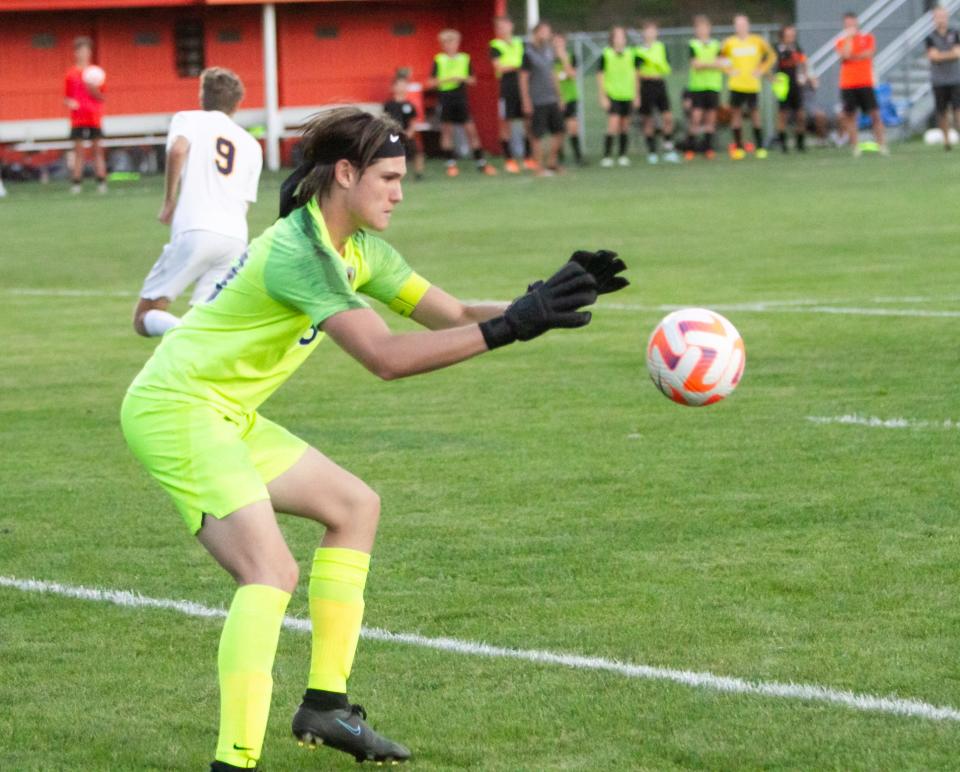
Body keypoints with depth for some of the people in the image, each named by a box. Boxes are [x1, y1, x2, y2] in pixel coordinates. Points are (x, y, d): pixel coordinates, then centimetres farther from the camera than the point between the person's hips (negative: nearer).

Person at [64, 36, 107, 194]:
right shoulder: (71, 74, 5)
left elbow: (101, 97, 4)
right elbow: (66, 98, 9)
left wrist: (93, 89, -15)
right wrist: (69, 103, -13)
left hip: (94, 118, 0)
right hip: (77, 119, 0)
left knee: (98, 149, 0)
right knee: (78, 150, -1)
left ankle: (101, 182, 1)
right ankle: (77, 183, 0)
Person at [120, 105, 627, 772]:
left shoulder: (358, 249, 7)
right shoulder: (299, 251, -23)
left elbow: (449, 315, 8)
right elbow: (384, 356, -33)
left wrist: (540, 303, -7)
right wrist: (508, 327, -35)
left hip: (225, 416, 11)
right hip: (175, 410, -11)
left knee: (354, 506, 20)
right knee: (273, 571, -25)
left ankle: (325, 706, 20)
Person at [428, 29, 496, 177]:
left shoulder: (465, 58, 7)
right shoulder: (439, 60, 2)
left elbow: (472, 80, 12)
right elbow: (431, 83, 0)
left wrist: (463, 79, -9)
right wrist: (446, 80, -13)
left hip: (461, 98, 1)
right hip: (445, 98, -1)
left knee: (470, 129, -2)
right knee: (446, 130, 2)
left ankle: (481, 163, 2)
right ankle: (451, 163, 9)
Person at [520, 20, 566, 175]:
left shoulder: (548, 50, 11)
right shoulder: (528, 52, -9)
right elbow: (523, 78, -9)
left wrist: (558, 95, 18)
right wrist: (526, 102, -12)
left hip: (551, 99, 7)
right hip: (537, 102, -7)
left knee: (558, 131, 8)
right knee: (538, 135, -2)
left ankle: (551, 162, 20)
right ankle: (541, 167, 4)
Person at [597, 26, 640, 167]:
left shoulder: (631, 54, 7)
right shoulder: (606, 55, -4)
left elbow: (635, 75, 15)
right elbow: (600, 77, -1)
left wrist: (636, 95, 14)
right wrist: (603, 97, -6)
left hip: (628, 96, 4)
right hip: (612, 96, -4)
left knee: (625, 126, 8)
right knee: (613, 124, -14)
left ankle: (623, 155, 17)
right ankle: (607, 156, -9)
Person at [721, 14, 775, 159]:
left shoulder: (758, 41, 4)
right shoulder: (729, 43, 4)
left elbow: (771, 56, 15)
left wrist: (761, 70, 4)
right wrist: (728, 71, 0)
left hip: (753, 85, -1)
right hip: (736, 85, 1)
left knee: (755, 114, -3)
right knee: (735, 113, -1)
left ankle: (760, 147, 3)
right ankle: (738, 147, 4)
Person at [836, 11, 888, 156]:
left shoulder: (868, 38, 8)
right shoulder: (841, 41, 9)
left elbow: (869, 53, -8)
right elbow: (845, 54, -10)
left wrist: (852, 57, -6)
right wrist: (849, 37, -7)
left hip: (865, 84, -1)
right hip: (847, 84, 1)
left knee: (875, 114, -6)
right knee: (850, 116, -1)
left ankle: (882, 145, -5)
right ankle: (856, 147, 3)